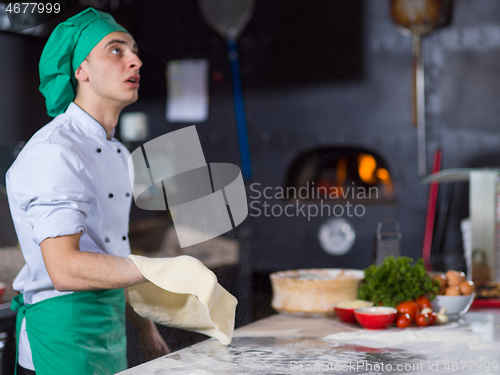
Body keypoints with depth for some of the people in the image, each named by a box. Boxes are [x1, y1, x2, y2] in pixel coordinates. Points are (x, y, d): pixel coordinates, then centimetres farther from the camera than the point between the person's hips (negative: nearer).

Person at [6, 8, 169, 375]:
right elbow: (64, 268, -26)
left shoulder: (117, 153, 14)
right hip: (65, 331, -9)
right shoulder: (54, 151, -17)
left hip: (111, 330, 9)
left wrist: (143, 325, 18)